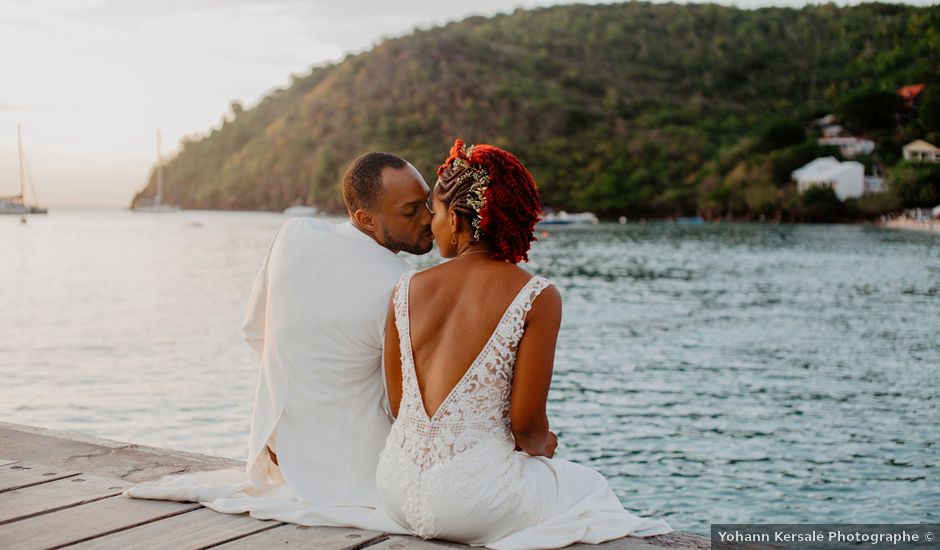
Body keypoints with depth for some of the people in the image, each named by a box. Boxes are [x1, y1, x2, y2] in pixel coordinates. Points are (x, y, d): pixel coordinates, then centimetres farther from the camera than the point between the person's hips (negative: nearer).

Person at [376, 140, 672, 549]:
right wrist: (541, 446, 12)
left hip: (396, 492, 5)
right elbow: (526, 424, -11)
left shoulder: (407, 290, 1)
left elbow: (398, 405, 6)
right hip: (468, 501, -5)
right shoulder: (537, 297, -10)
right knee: (587, 486, 26)